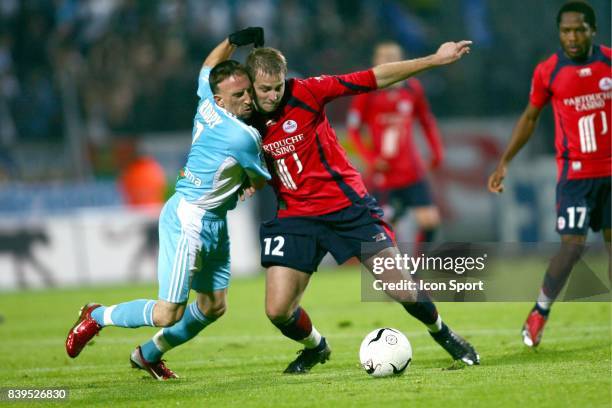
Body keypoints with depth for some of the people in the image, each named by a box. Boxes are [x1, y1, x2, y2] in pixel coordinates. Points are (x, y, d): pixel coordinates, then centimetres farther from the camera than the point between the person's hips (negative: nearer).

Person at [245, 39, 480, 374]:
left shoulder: (305, 93, -11)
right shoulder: (245, 121, -3)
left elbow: (375, 79, -9)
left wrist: (436, 60, -11)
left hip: (347, 205, -2)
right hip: (295, 217, 2)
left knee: (404, 292, -6)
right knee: (277, 311, -9)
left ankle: (441, 333, 26)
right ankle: (315, 348, 24)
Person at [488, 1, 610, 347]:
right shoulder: (548, 72, -6)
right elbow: (530, 118, 6)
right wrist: (504, 162, 4)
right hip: (576, 172, -3)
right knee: (573, 244, -12)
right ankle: (539, 313, 2)